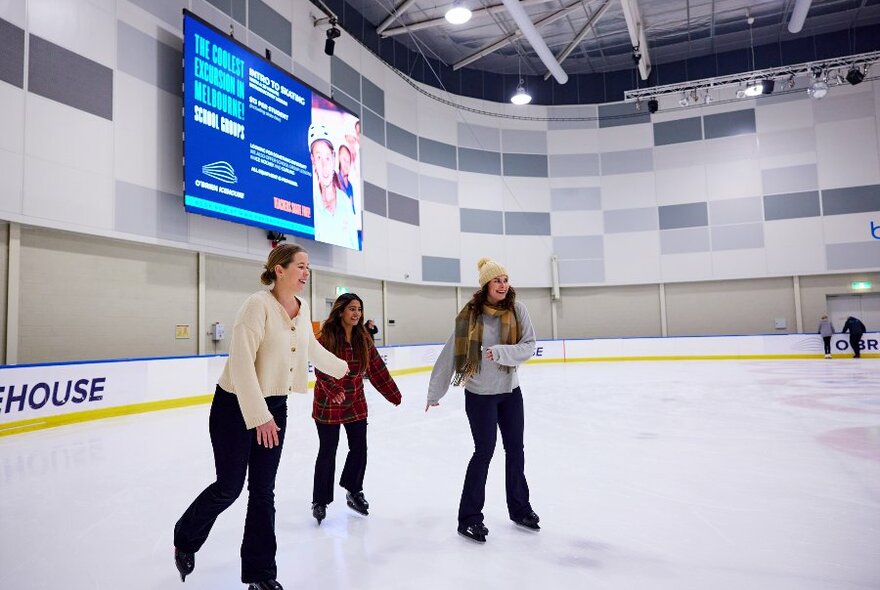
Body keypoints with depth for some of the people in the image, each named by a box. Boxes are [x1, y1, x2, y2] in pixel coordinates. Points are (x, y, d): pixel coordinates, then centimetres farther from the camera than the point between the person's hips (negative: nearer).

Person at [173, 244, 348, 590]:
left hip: (274, 407, 6)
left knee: (263, 491, 10)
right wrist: (258, 416, -26)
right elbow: (242, 362, -25)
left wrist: (341, 367, 34)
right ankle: (185, 539, 38)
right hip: (236, 407, -6)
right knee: (229, 487, 7)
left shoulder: (303, 309, 1)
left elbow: (312, 348, 20)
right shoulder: (258, 304, -21)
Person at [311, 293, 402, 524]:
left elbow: (377, 369, 3)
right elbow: (321, 371, -23)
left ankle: (354, 491, 34)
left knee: (359, 448, 10)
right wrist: (334, 390, -40)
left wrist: (394, 395, 1)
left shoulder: (363, 338, 0)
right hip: (329, 404, -5)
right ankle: (320, 501, 24)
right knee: (327, 452, 5)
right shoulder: (327, 337, -16)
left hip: (356, 403, 5)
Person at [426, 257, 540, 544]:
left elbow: (529, 346, -11)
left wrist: (502, 351, -28)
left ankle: (519, 508, 33)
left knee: (515, 449, 14)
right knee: (484, 451, -1)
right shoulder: (469, 315, -13)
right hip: (480, 394, -4)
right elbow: (450, 354, -9)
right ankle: (469, 518, 14)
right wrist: (435, 391, -5)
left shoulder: (517, 310, -6)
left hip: (510, 391, 4)